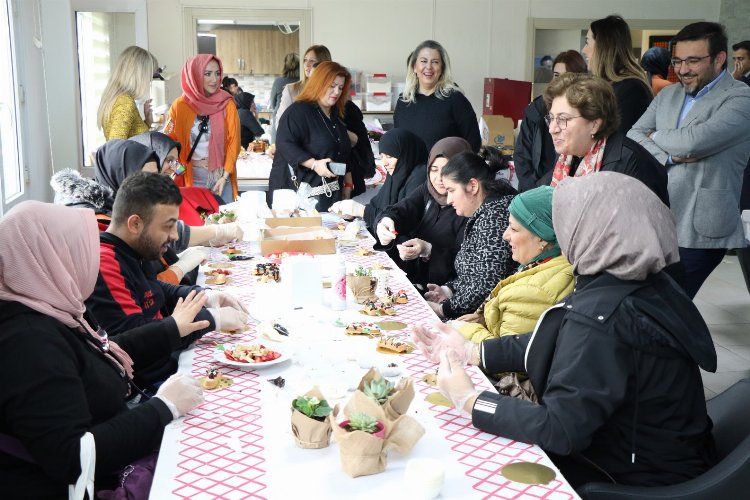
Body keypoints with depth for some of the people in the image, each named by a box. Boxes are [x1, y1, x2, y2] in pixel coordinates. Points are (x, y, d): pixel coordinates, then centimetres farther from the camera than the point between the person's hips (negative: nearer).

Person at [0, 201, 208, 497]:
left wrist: (172, 328, 25)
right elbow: (72, 460, -30)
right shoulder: (29, 341, -27)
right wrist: (165, 407, -23)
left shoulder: (48, 312, 3)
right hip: (69, 488, -9)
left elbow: (106, 358, 22)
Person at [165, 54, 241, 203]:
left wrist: (224, 176, -8)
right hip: (193, 177, -1)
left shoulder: (227, 104, -2)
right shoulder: (180, 106, -3)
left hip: (221, 175, 1)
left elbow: (233, 142, -2)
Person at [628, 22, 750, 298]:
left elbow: (695, 140, -22)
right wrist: (669, 157, -12)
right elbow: (633, 135, 4)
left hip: (698, 229, -6)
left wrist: (656, 136, -3)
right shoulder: (667, 94, 13)